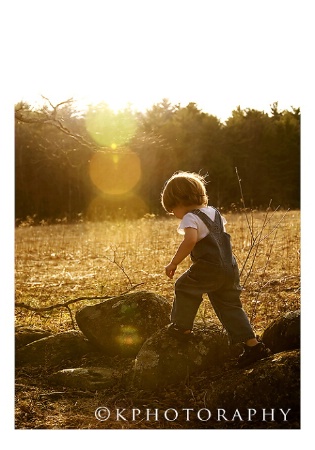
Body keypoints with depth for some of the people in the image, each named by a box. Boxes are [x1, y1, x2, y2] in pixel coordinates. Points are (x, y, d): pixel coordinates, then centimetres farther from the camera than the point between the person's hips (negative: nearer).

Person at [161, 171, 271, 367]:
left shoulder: (190, 218, -11)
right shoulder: (214, 212, 16)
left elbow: (190, 240, -29)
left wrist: (173, 263, -22)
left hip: (208, 269, -8)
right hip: (230, 267, 8)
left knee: (185, 287, 14)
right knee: (230, 306, 13)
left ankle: (182, 327, 23)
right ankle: (253, 344, 9)